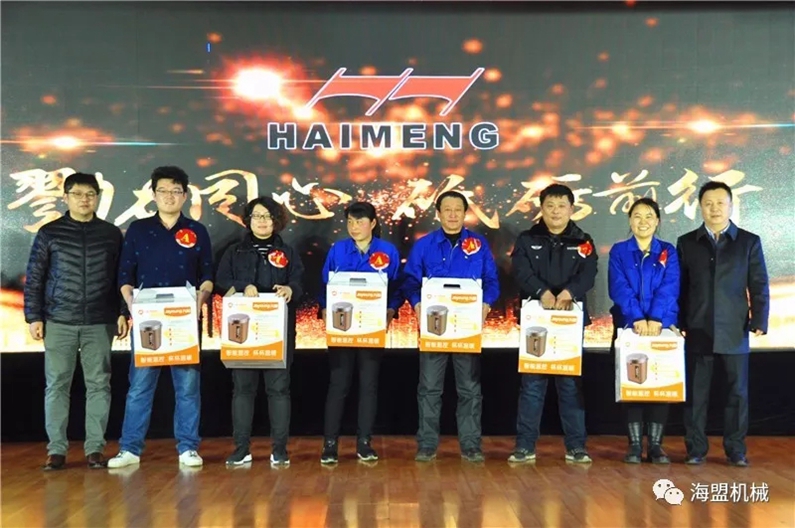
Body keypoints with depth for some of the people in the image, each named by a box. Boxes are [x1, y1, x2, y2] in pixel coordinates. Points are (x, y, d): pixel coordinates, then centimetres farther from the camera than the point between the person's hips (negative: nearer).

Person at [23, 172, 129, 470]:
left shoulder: (111, 234, 7)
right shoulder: (49, 233, 5)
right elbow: (34, 278, 6)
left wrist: (122, 313, 2)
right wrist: (34, 317, 0)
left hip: (99, 323, 1)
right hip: (59, 322, 0)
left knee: (98, 384, 2)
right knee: (57, 385, 2)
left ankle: (95, 448, 9)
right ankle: (56, 449, 10)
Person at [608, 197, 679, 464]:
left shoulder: (668, 252, 8)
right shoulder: (618, 251, 6)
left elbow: (670, 289, -6)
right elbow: (619, 288, -7)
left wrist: (655, 319, -22)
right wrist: (638, 319, -21)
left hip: (662, 327, 1)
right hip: (628, 327, -1)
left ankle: (655, 445, 8)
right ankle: (635, 444, 7)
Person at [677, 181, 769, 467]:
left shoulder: (749, 241, 7)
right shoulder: (686, 242, 8)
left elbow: (759, 285, 4)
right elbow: (679, 287, 7)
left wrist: (759, 321, -5)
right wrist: (677, 323, 1)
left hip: (734, 331, 0)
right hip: (697, 331, 1)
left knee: (737, 392, 4)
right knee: (695, 393, 4)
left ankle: (736, 450, 15)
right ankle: (696, 449, 12)